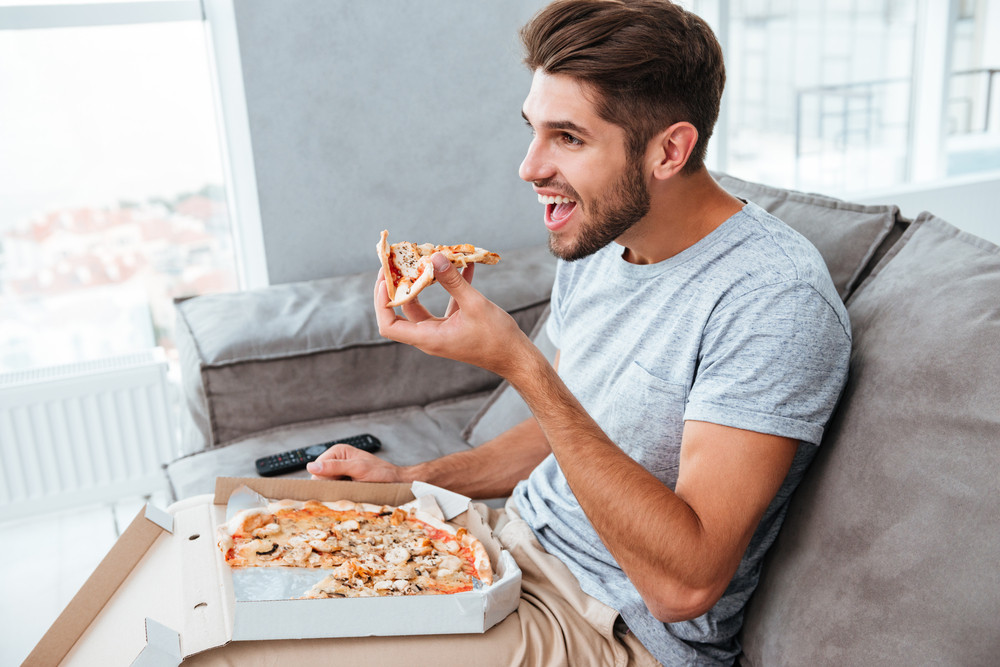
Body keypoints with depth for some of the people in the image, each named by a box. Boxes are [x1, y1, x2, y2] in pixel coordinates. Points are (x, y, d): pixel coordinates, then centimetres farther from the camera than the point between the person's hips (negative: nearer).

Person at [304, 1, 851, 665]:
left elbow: (686, 582, -29)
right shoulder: (595, 243, 2)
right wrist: (409, 480, 2)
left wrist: (520, 365, -33)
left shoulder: (774, 298, -25)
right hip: (518, 538, 8)